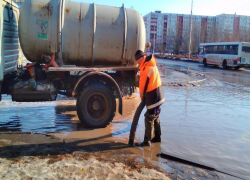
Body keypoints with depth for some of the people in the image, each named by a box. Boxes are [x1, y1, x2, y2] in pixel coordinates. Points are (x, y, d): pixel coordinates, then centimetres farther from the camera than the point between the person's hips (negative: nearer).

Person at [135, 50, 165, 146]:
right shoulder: (151, 65, 7)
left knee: (149, 119, -2)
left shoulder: (147, 68, -22)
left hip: (153, 98, -10)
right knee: (155, 118, 20)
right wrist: (143, 95, 12)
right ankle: (157, 137, 33)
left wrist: (142, 95, 2)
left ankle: (147, 141, 6)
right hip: (158, 96, 10)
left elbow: (143, 84, -15)